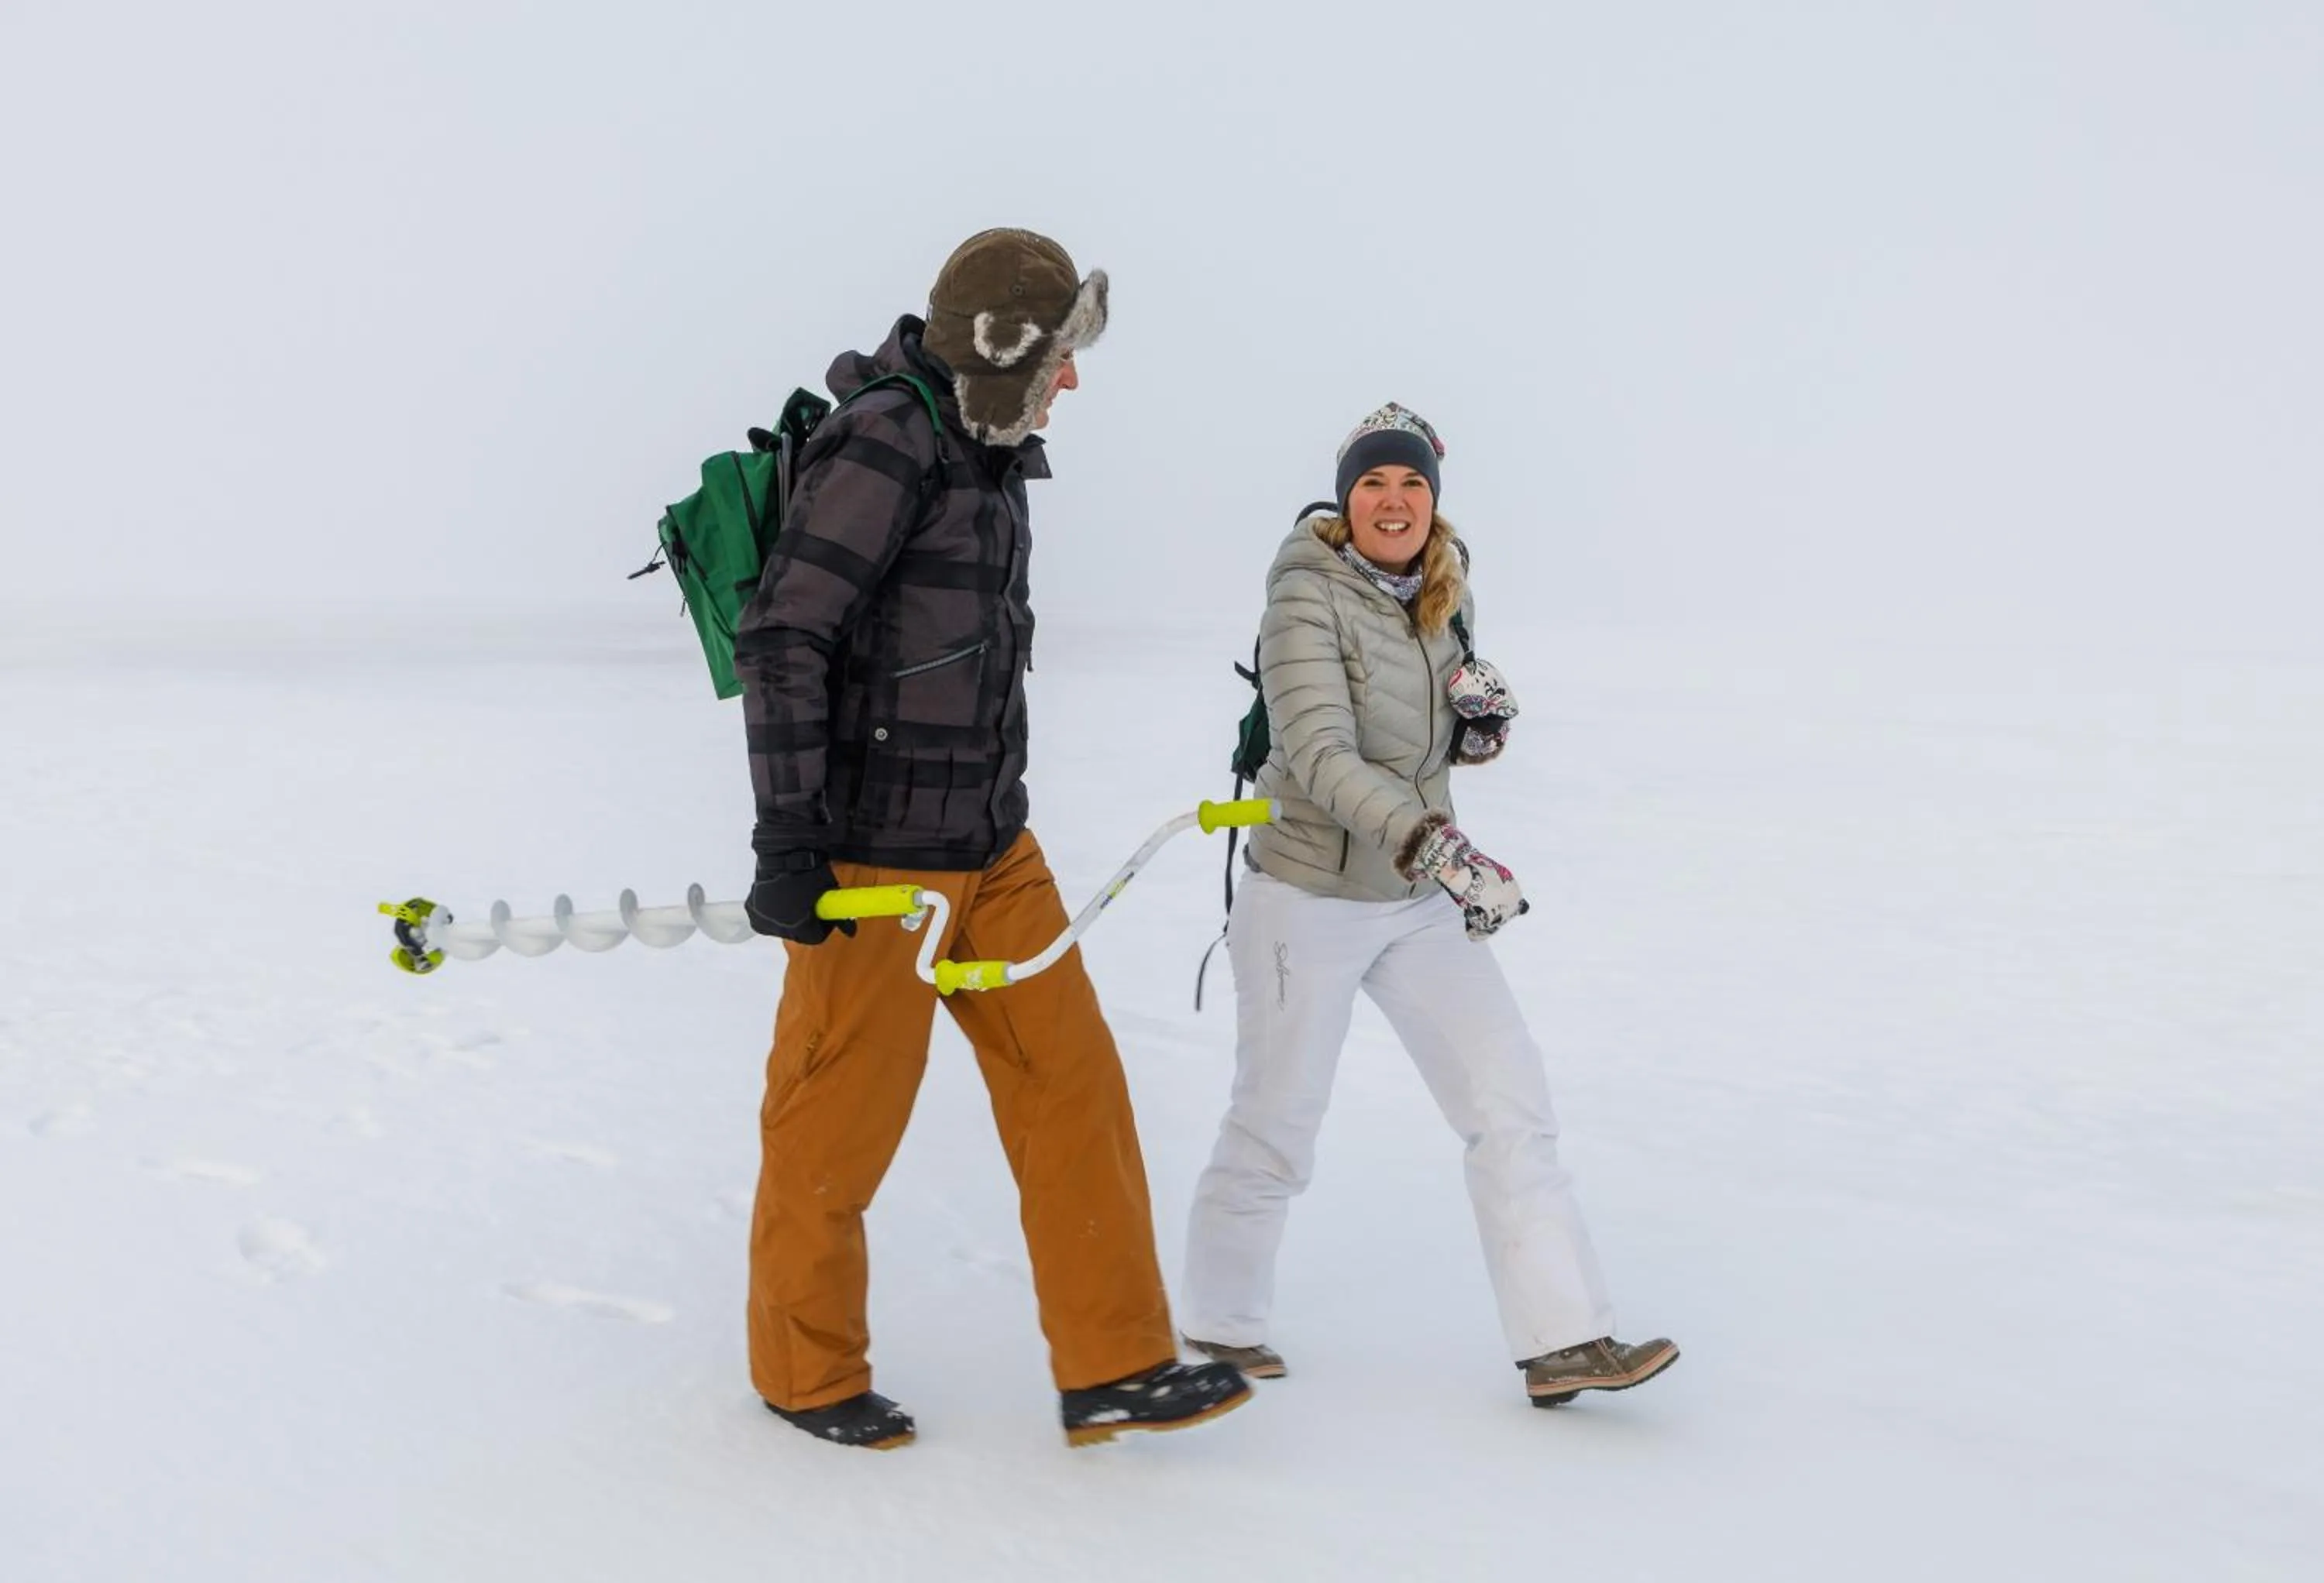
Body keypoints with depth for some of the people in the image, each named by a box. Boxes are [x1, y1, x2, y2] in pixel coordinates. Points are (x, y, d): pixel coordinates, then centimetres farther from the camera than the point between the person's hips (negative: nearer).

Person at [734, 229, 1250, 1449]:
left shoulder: (985, 454, 13)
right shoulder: (884, 442, -16)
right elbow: (782, 639, -21)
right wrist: (786, 841, -25)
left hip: (989, 846, 9)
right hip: (874, 858, -9)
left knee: (1072, 1084, 7)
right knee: (840, 1123, 5)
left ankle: (1113, 1368, 14)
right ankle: (805, 1374, 24)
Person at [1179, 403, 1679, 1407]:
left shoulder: (1446, 595, 3)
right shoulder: (1309, 598, -18)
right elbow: (1322, 756, -29)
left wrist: (1485, 721, -8)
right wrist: (1429, 842, -43)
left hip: (1422, 906, 6)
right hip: (1309, 899, -6)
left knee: (1511, 1106, -1)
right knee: (1276, 1128, 8)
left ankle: (1563, 1341, 4)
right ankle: (1218, 1324, 29)